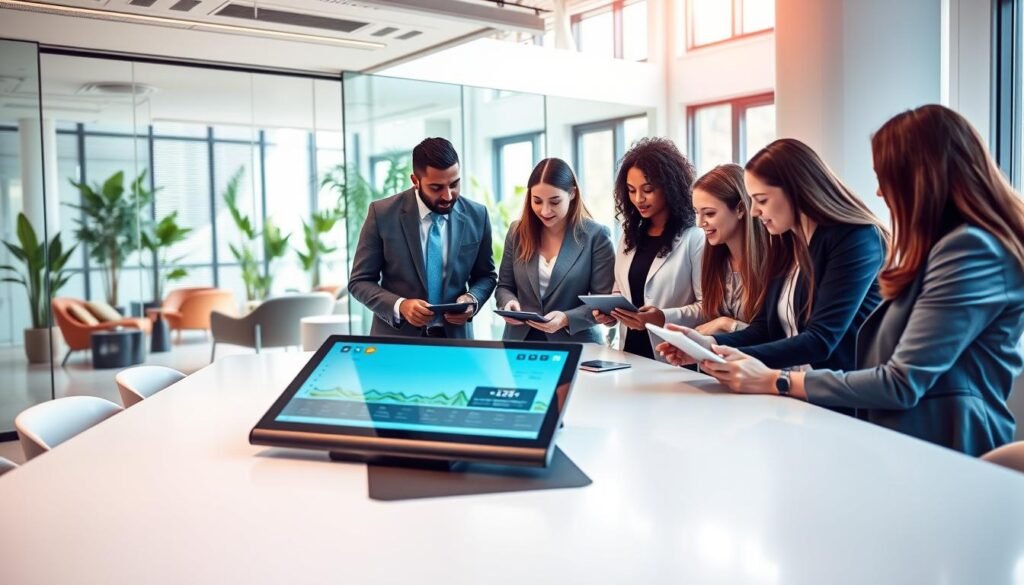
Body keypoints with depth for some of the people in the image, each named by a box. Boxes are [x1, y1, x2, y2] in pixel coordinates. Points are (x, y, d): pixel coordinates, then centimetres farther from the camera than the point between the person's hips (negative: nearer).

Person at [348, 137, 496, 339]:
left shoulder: (477, 216, -4)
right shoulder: (382, 213, -10)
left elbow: (486, 275, 7)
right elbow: (359, 281, -6)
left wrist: (472, 299, -13)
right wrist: (399, 306, -21)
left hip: (454, 336, 2)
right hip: (396, 337, -1)